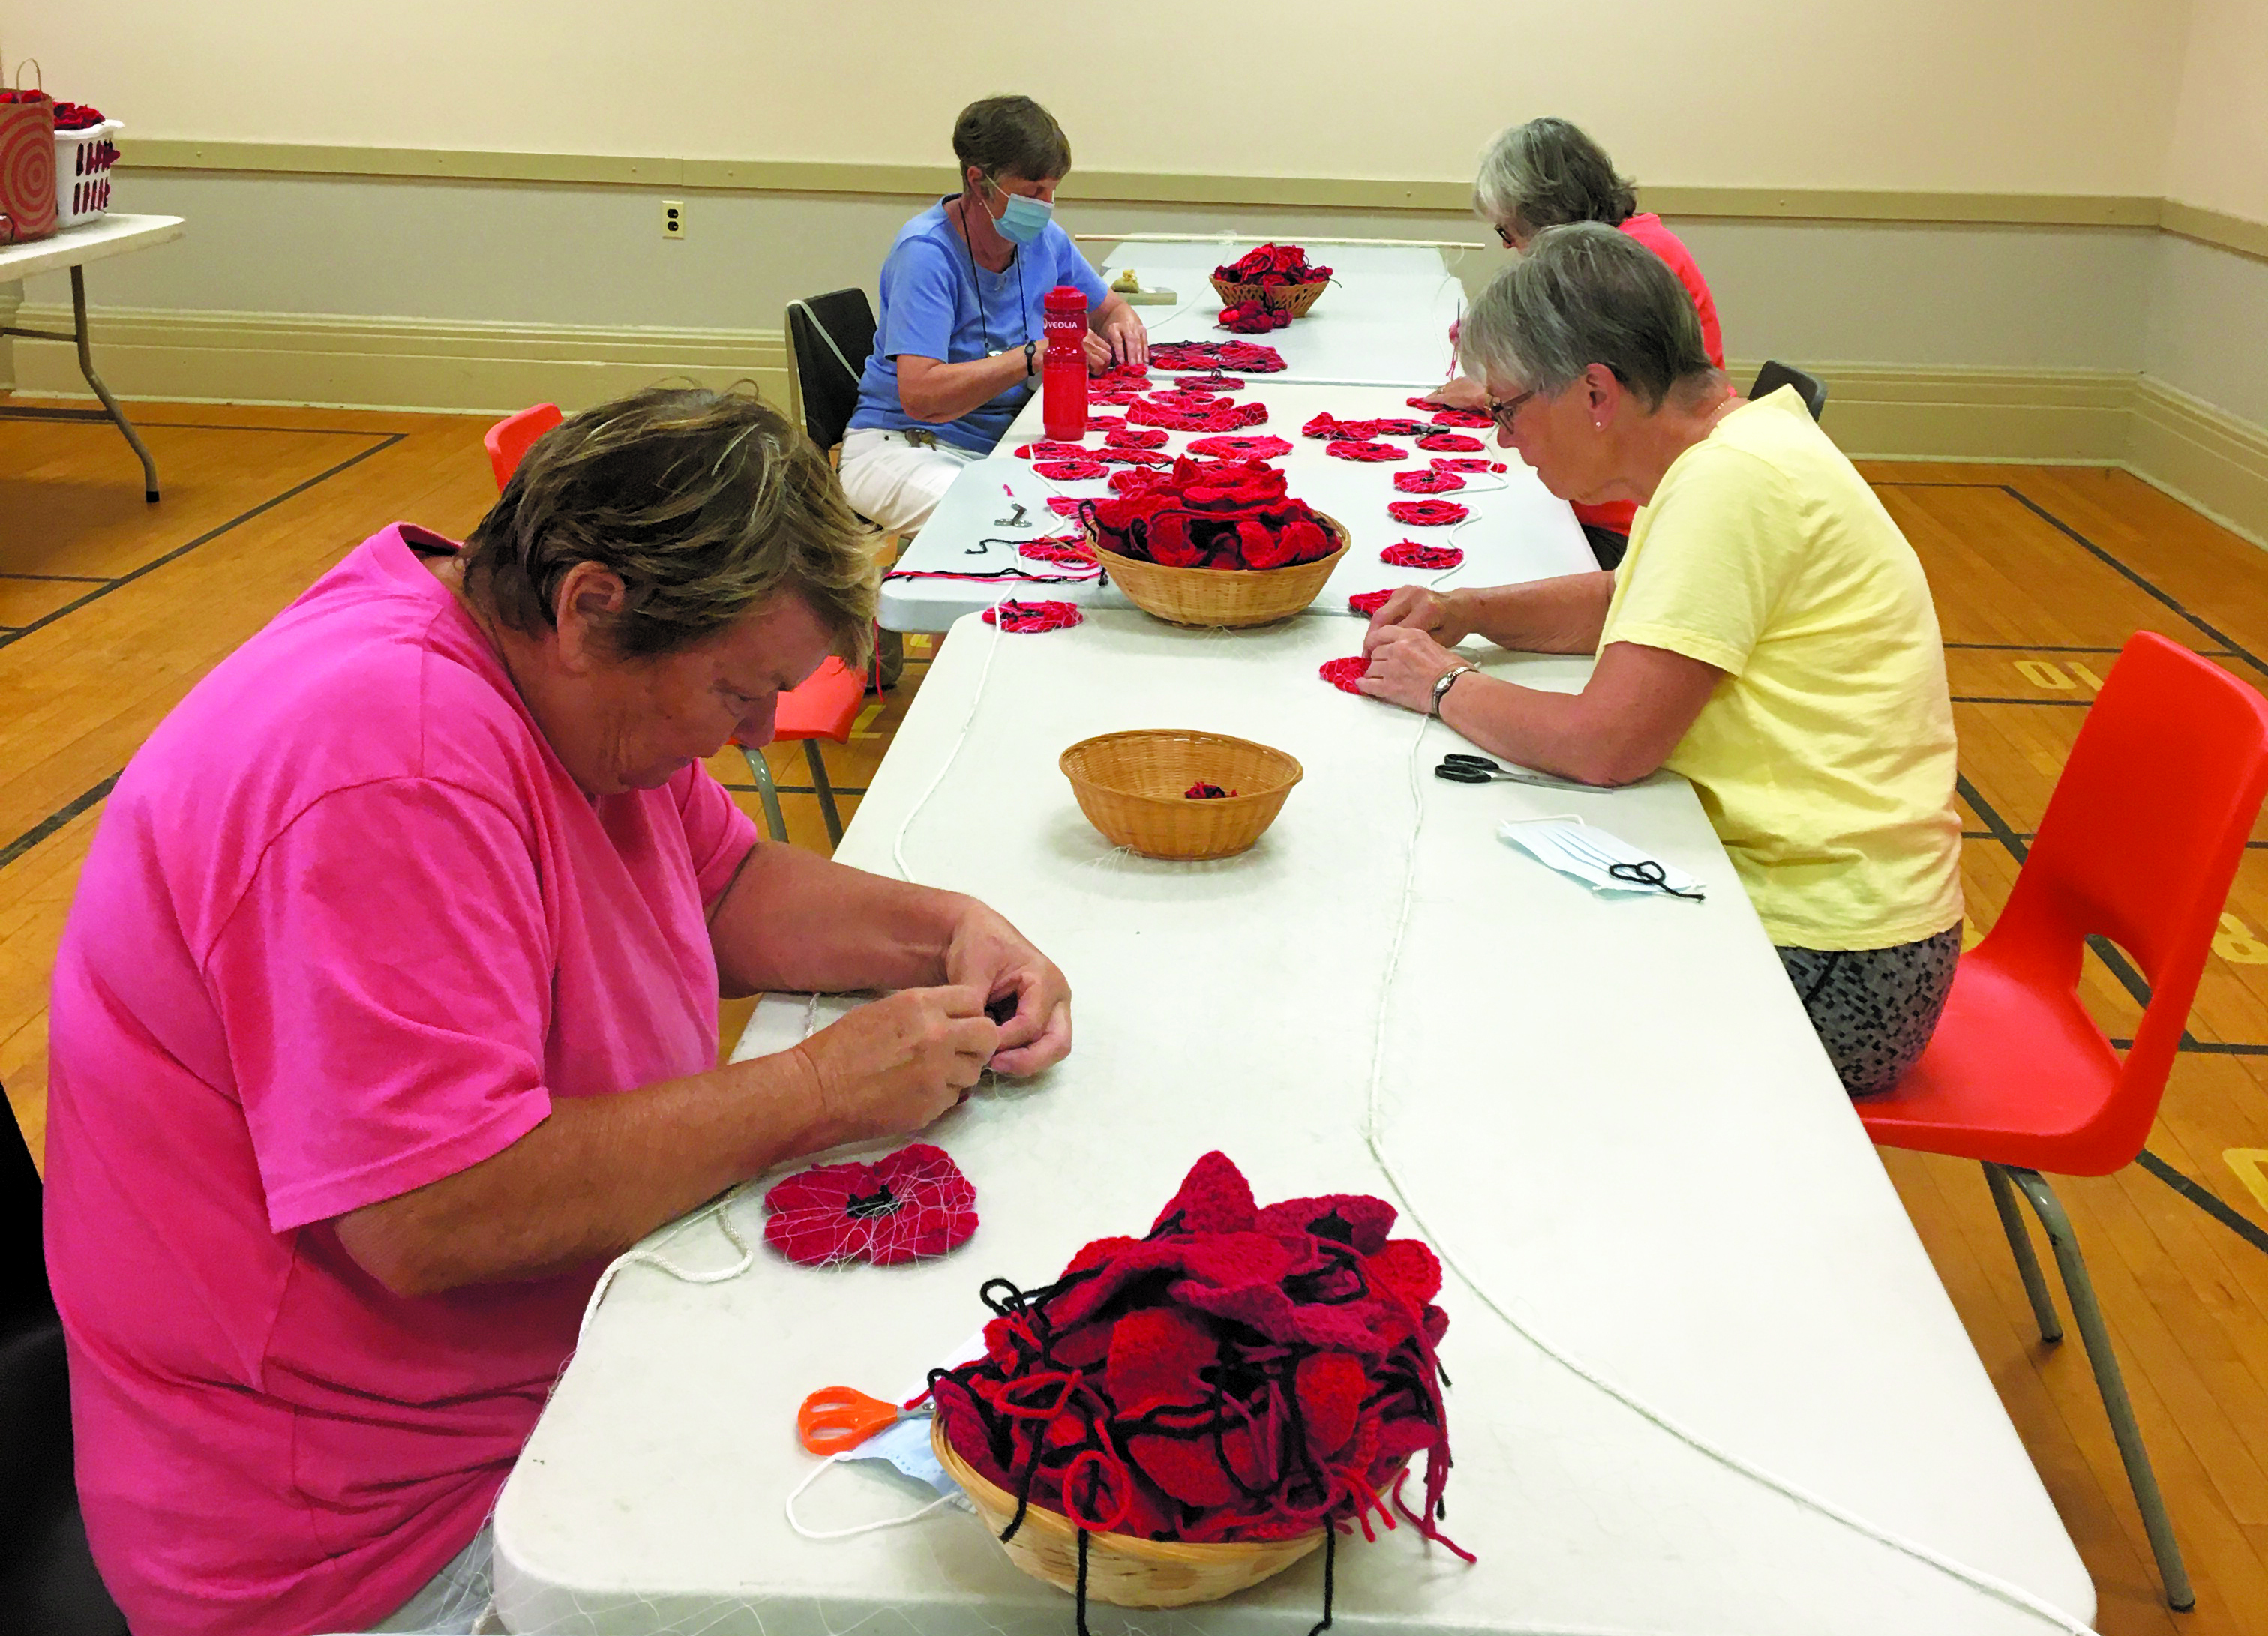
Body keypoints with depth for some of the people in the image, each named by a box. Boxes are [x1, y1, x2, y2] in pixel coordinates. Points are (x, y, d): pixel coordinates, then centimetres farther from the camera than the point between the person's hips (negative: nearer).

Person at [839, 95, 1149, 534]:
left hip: (1006, 441, 7)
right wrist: (1034, 356, -32)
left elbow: (1108, 307, 24)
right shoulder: (926, 252, -17)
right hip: (906, 445, -6)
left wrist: (1123, 324, -1)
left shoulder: (1043, 239, 5)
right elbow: (919, 395, -28)